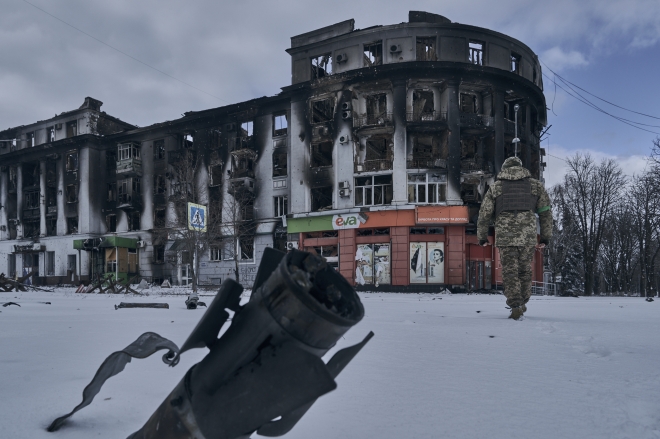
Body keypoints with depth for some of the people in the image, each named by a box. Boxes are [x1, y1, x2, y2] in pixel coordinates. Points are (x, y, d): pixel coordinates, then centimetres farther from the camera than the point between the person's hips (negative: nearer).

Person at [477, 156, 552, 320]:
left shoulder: (495, 187, 11)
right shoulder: (535, 184, 13)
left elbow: (484, 214, 8)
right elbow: (546, 212, 9)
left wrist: (482, 237, 17)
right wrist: (546, 237, 13)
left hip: (505, 236, -1)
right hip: (528, 236, 1)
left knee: (510, 271, 4)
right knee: (525, 270, 17)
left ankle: (516, 306, -5)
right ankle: (523, 303, 27)